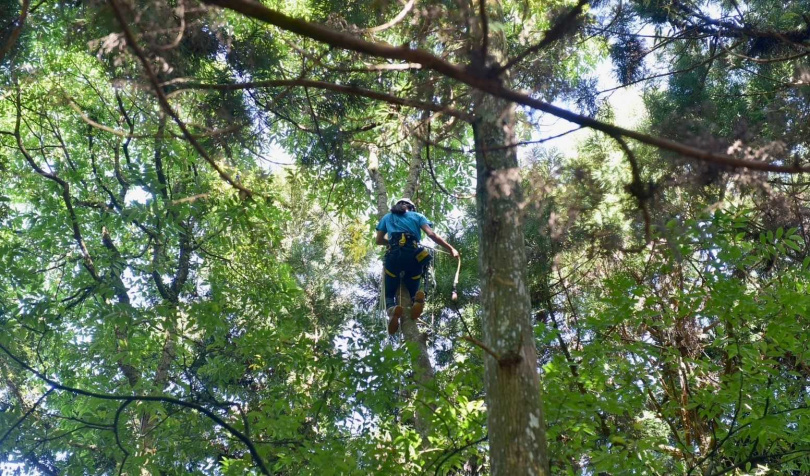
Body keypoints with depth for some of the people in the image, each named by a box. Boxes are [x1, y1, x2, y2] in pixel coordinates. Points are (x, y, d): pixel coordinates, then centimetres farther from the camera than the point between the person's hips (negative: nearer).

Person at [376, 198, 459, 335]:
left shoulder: (387, 217, 28)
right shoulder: (417, 216, 23)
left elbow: (379, 240, 27)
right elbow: (432, 234, 8)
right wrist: (451, 249, 6)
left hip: (394, 256, 0)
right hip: (414, 256, 0)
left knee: (389, 293, 8)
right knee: (412, 291, 14)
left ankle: (392, 310, -30)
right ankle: (417, 300, -26)